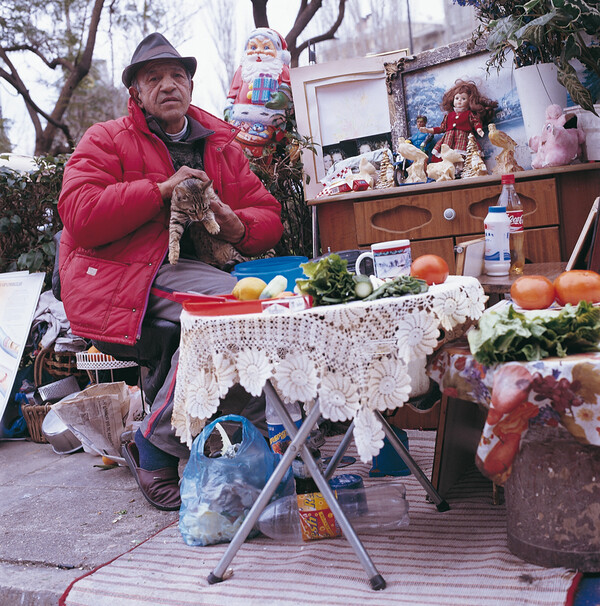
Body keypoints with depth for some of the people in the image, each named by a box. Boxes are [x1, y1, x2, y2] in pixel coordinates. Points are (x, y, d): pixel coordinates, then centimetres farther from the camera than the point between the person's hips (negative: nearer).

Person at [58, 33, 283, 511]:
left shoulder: (222, 145, 23)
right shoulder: (106, 141, 9)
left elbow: (269, 215, 18)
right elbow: (79, 216, -8)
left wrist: (236, 224, -6)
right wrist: (161, 190, -12)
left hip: (195, 266, 6)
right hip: (117, 273, -5)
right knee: (230, 300, -31)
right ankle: (155, 447, -16)